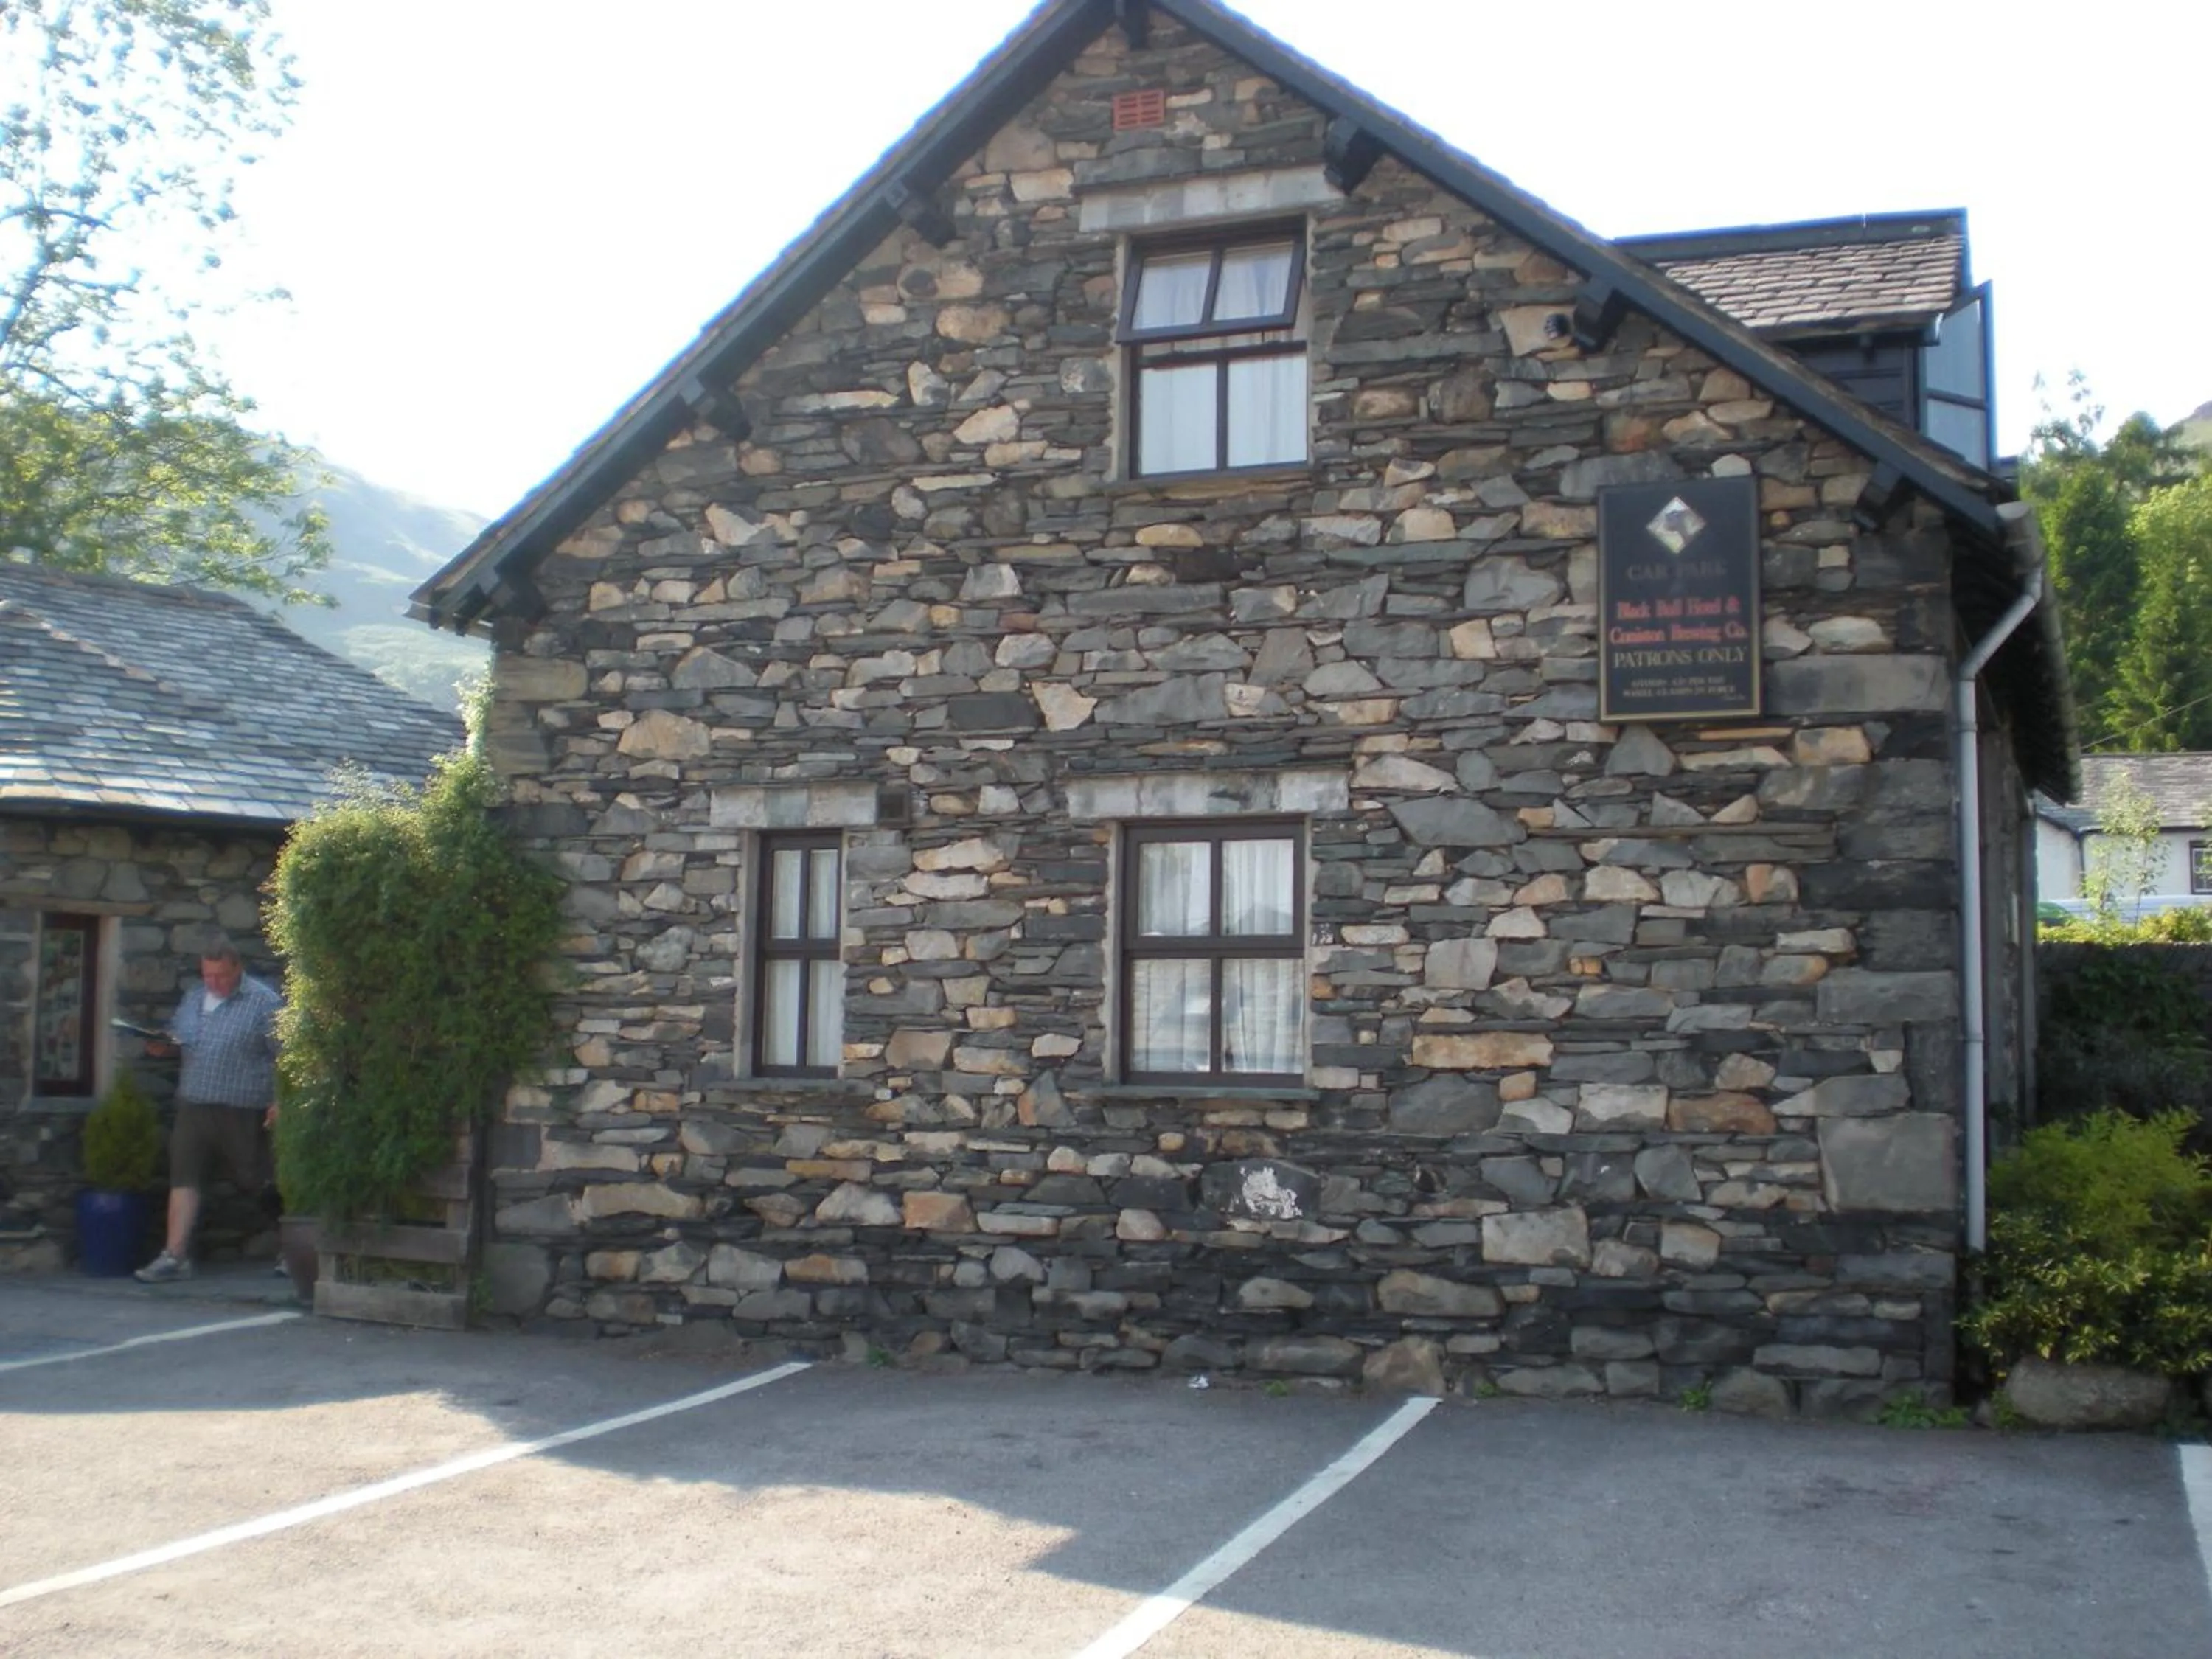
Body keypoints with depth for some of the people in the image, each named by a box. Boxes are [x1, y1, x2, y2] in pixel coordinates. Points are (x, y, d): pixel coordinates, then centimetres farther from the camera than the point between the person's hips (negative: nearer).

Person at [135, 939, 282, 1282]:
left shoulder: (263, 1002, -6)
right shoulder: (192, 1000, 14)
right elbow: (177, 1042, 27)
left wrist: (280, 1100, -19)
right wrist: (161, 1048, 3)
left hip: (242, 1112, -6)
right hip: (193, 1106, 6)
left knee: (253, 1179, 4)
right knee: (184, 1177, -3)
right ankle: (175, 1257, -3)